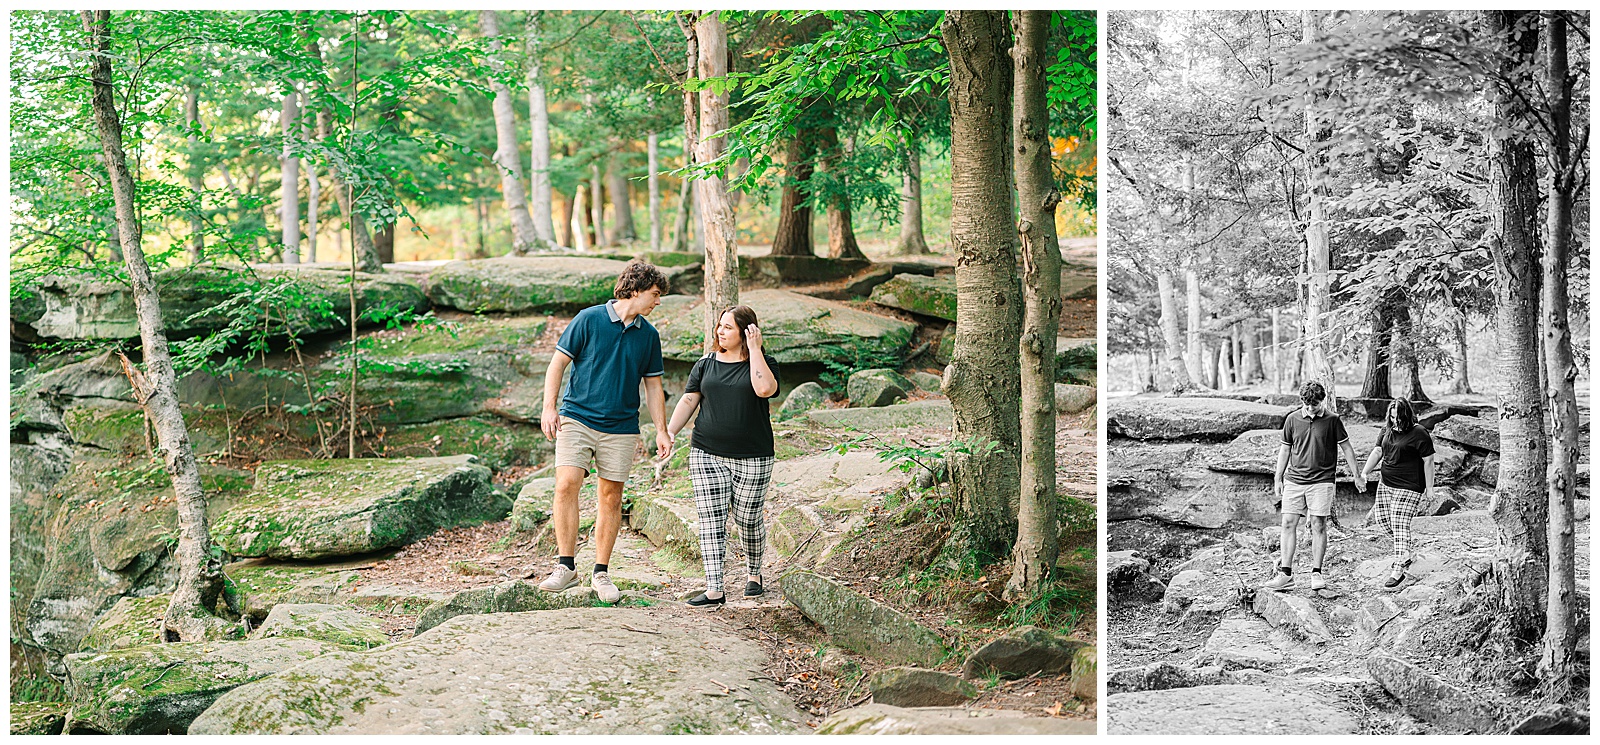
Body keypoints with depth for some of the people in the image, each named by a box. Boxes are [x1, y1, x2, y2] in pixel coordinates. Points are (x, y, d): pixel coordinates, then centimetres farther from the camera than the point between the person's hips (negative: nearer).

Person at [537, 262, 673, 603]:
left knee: (611, 498, 4)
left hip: (621, 428, 3)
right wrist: (549, 407, -9)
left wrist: (661, 431, 9)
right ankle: (566, 566, -9)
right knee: (566, 485, -17)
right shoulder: (589, 319, -2)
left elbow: (653, 386, 16)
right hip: (577, 418, -3)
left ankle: (601, 573, 14)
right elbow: (558, 363, 0)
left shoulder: (649, 335, 9)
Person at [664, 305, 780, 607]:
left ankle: (753, 573, 34)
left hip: (752, 459, -2)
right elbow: (688, 401, 9)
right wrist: (669, 432, -5)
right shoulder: (706, 364, 10)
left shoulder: (763, 363, 1)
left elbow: (764, 389, -21)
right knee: (711, 520, -6)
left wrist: (754, 349, -14)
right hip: (706, 455, 2)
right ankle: (714, 590, -6)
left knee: (748, 520, 8)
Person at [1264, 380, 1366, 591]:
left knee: (1318, 526, -3)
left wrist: (1356, 476, 7)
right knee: (1288, 524, -1)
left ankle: (1316, 573, 6)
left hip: (1322, 481, -2)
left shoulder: (1332, 420, -2)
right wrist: (1277, 479, 14)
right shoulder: (1292, 419, 4)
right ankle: (1286, 574, 2)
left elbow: (1346, 448, 6)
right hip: (1294, 479, 3)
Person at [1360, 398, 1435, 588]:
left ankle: (1399, 569, -7)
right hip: (1386, 484, 8)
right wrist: (1365, 472, -3)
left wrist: (1429, 488, -9)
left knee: (1400, 525, -11)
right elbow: (1377, 452, 10)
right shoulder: (1387, 430, 8)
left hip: (1408, 488, -8)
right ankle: (1405, 555, 31)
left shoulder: (1419, 434, -12)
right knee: (1383, 519, 11)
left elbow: (1428, 461, -10)